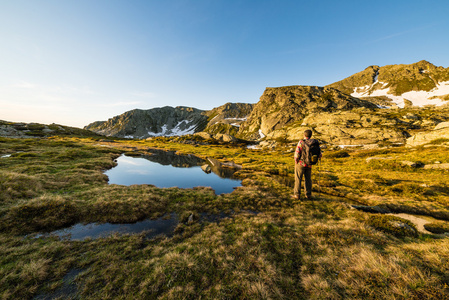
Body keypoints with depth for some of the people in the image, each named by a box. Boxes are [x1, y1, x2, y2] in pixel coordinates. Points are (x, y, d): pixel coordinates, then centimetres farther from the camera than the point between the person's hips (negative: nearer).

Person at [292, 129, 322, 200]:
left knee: (298, 179, 5)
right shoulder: (315, 142, -1)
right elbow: (319, 155, 0)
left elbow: (297, 154, -19)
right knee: (308, 179, 15)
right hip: (309, 165, 4)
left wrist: (296, 162, -2)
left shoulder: (301, 142, -15)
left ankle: (297, 195, 8)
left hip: (300, 163, -4)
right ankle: (308, 195, 20)